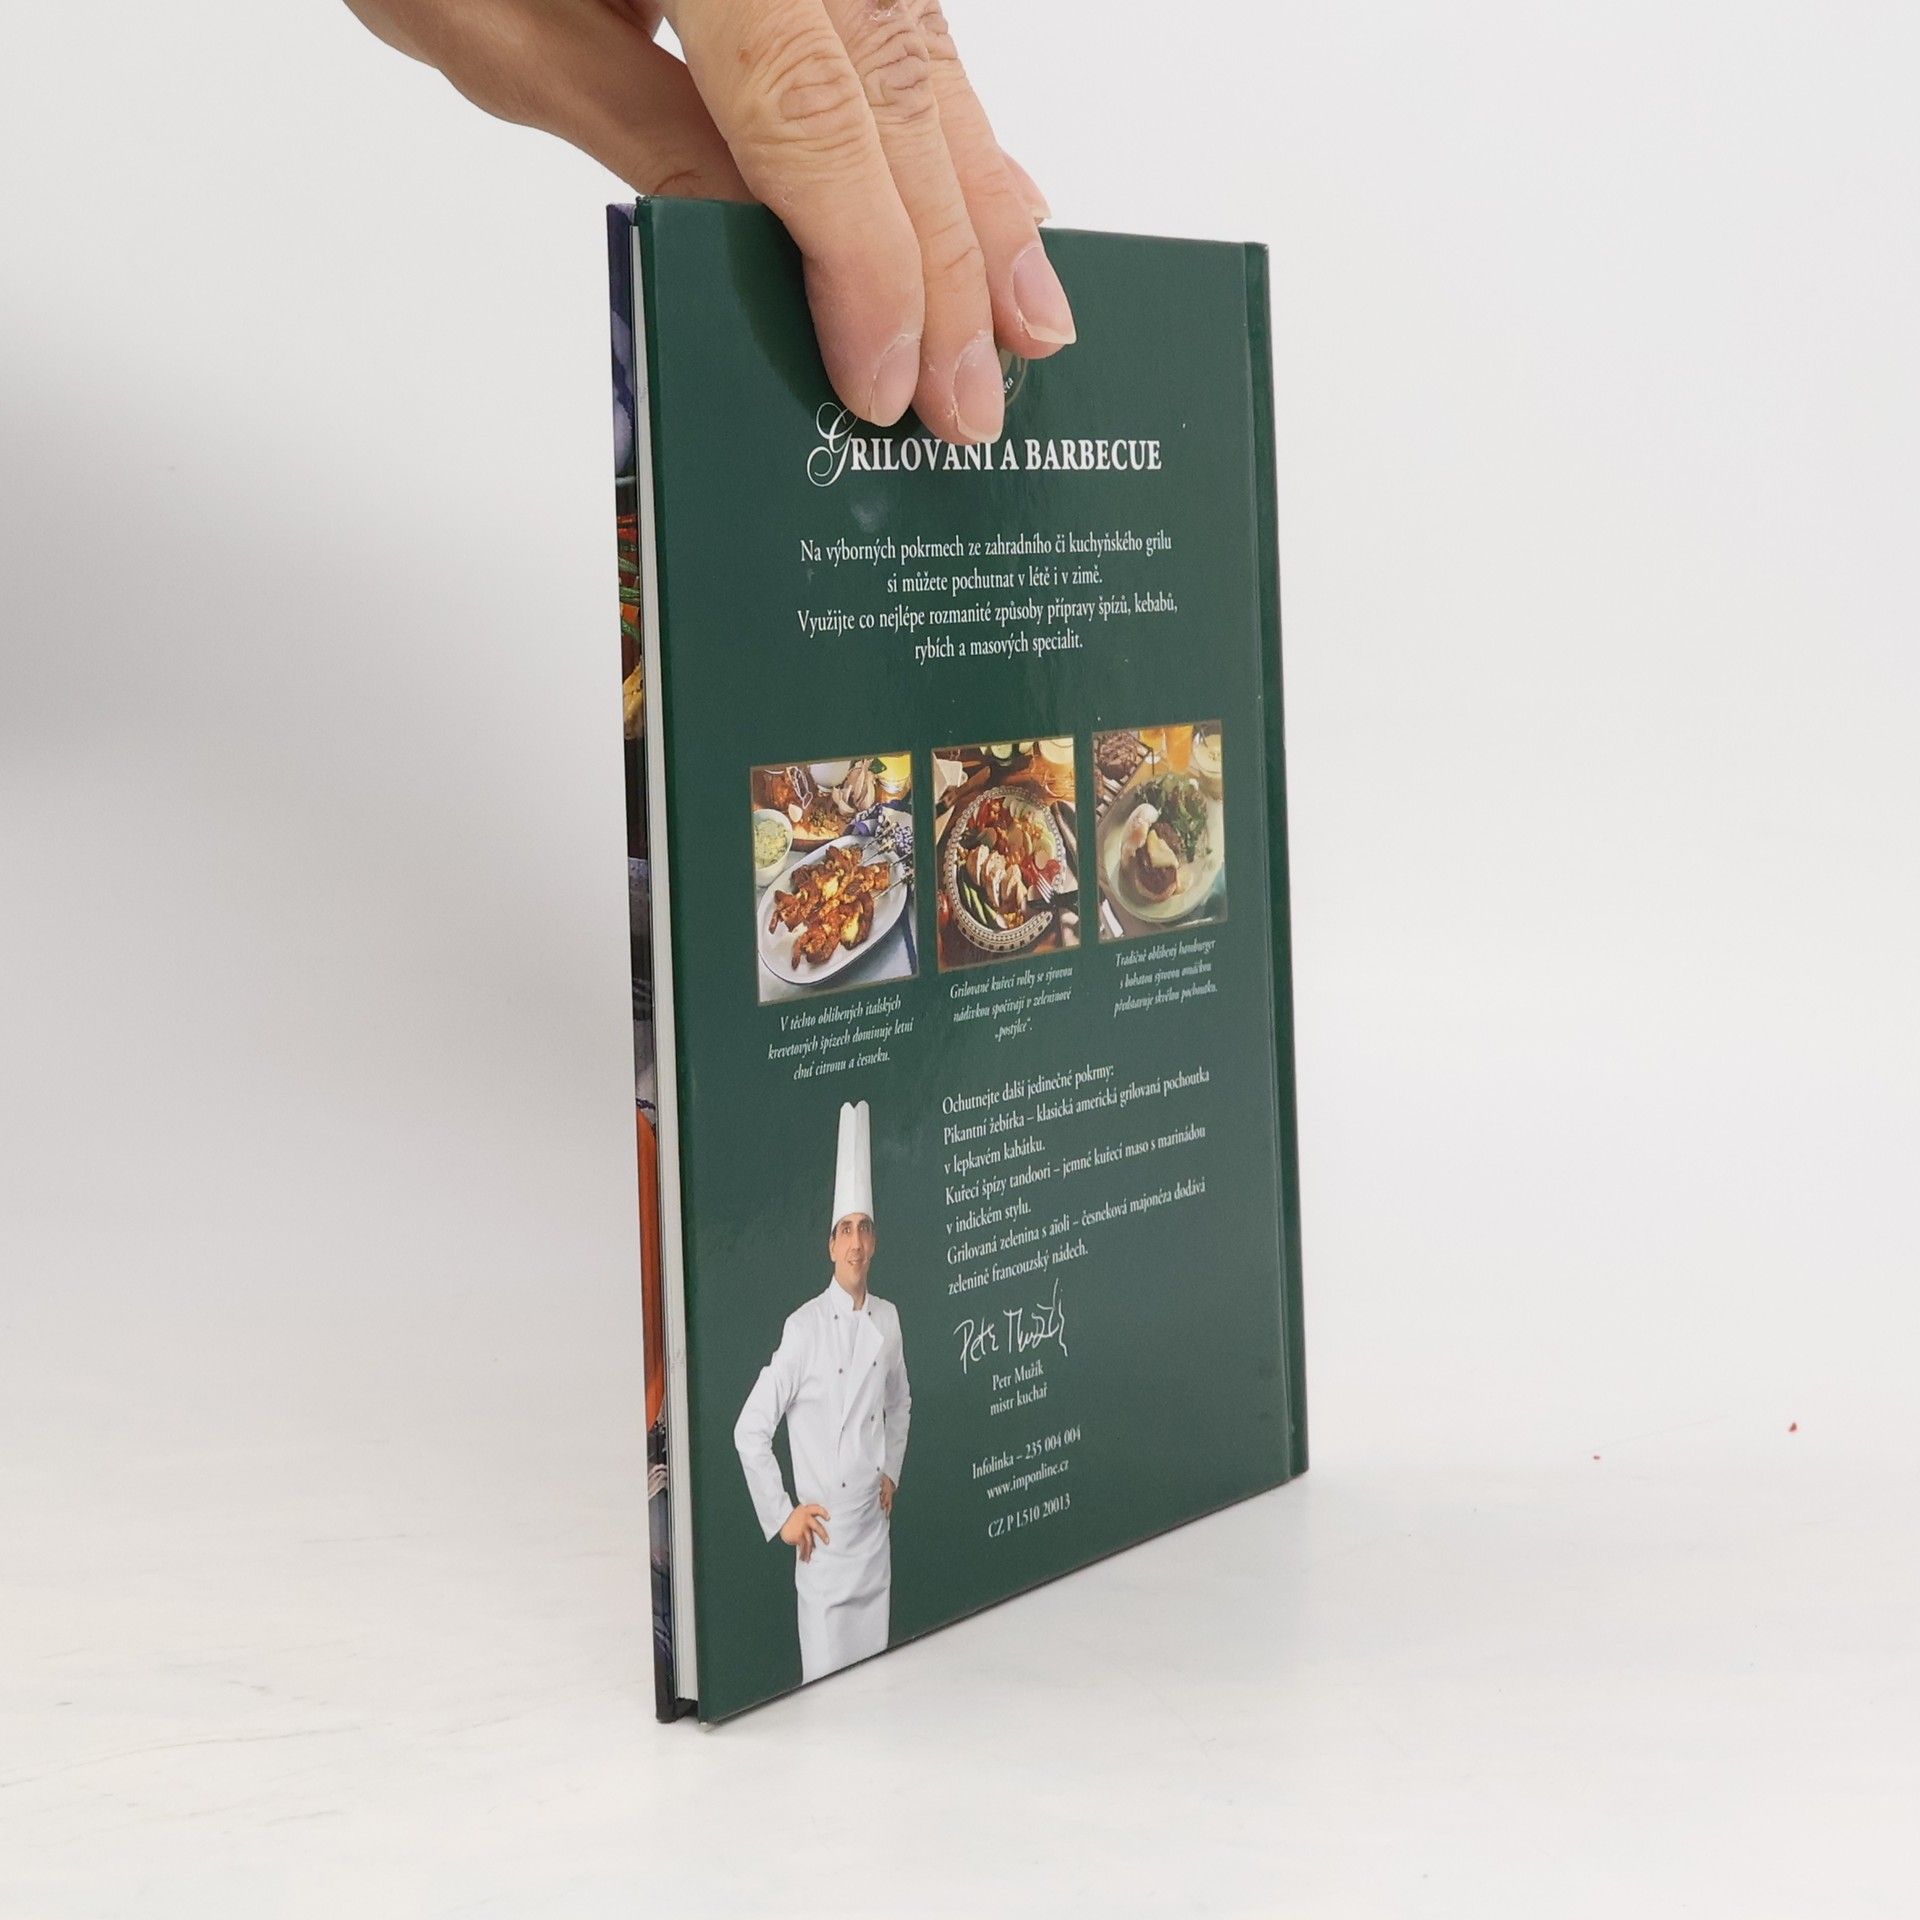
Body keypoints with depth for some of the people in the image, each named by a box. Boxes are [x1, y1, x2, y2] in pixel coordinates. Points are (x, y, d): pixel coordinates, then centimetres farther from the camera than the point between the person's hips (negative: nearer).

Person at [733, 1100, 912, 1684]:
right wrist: (783, 1516, -11)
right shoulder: (804, 1327, -13)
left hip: (876, 1529, 6)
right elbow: (749, 1431, -12)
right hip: (822, 1536, -6)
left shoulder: (888, 1321, 5)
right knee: (824, 1673, -5)